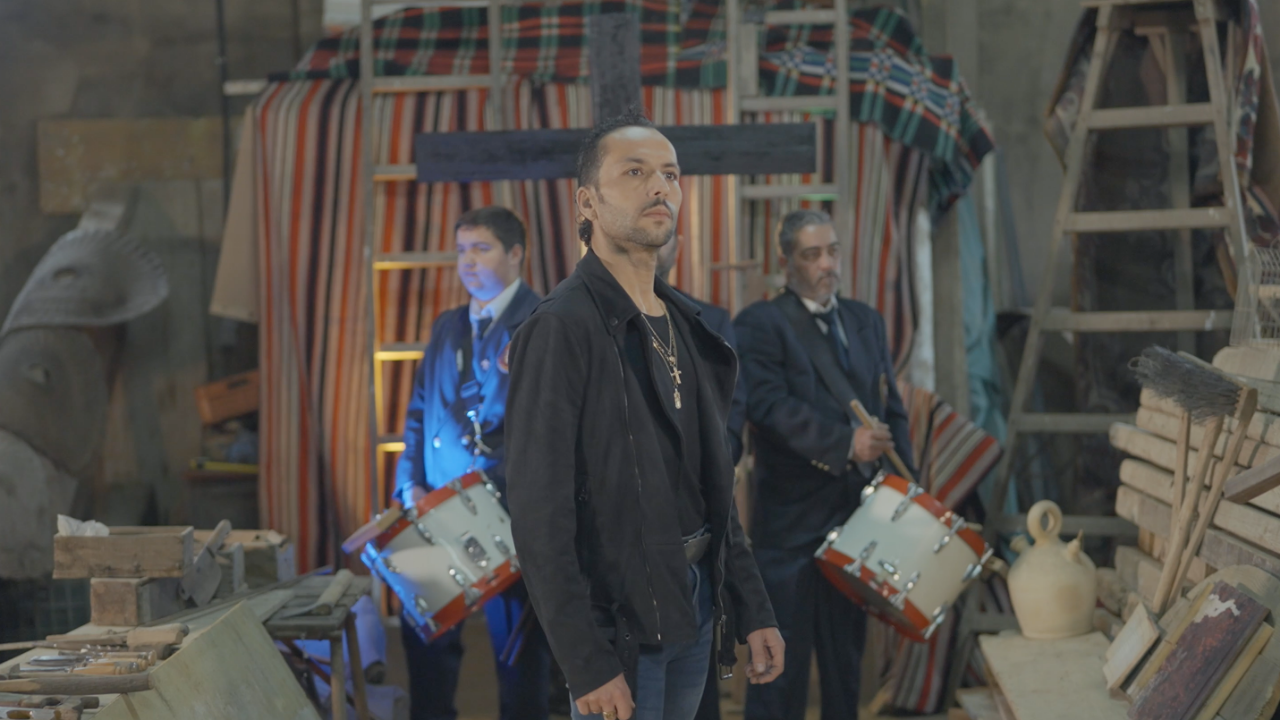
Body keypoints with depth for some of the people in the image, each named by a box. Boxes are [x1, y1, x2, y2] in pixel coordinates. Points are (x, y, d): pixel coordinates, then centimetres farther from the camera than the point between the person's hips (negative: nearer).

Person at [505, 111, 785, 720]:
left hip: (697, 600, 7)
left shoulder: (687, 327, 10)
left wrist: (753, 613, 10)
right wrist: (587, 665, -19)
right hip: (619, 618, -7)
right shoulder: (562, 328, -13)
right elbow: (539, 515, -17)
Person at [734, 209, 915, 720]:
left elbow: (892, 410, 14)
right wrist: (844, 444, -28)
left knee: (846, 655, 13)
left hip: (857, 514, 6)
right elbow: (768, 404, -20)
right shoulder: (759, 324, -6)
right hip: (791, 520, -6)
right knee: (783, 656, -2)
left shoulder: (866, 322, 14)